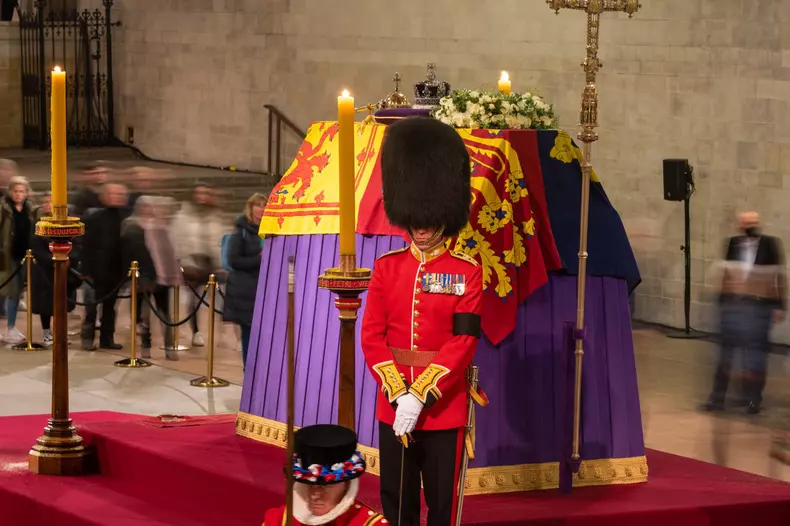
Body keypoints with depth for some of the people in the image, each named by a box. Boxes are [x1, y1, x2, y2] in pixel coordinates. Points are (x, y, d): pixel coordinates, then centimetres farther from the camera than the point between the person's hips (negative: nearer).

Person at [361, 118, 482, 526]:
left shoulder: (466, 273, -5)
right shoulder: (386, 267, 4)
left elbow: (463, 343, -12)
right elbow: (372, 337, -1)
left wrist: (422, 396, -19)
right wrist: (398, 395, -13)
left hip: (445, 406, -3)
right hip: (393, 406, 3)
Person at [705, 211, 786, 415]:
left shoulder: (770, 245, -5)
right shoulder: (733, 244, 4)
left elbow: (779, 277, -3)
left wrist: (780, 306, -7)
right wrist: (723, 301, 12)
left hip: (759, 307, -3)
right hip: (733, 304, 3)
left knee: (756, 352, 4)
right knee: (726, 348, 6)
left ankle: (753, 399, 14)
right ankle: (717, 397, 11)